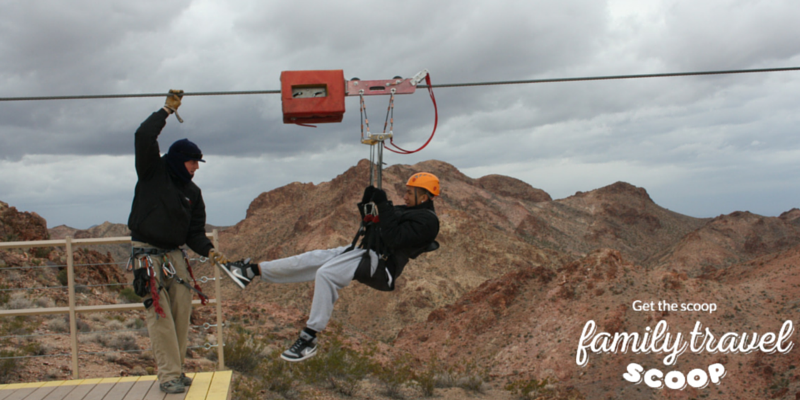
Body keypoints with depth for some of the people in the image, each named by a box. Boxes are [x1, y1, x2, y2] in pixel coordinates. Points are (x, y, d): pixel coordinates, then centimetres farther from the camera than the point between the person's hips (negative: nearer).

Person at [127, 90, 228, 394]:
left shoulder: (192, 192, 11)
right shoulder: (153, 172, -1)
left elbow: (195, 232, 9)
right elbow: (144, 137, -16)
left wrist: (208, 251, -9)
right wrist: (167, 110, -8)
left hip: (175, 256, 5)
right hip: (147, 255, -5)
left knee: (182, 314, 0)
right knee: (160, 315, -11)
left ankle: (176, 371, 11)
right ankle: (169, 376, -8)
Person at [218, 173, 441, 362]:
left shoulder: (427, 220, -10)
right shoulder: (406, 211, 21)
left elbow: (394, 238, -24)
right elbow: (374, 228, 25)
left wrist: (384, 207, -19)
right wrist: (367, 207, 8)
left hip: (380, 263, -9)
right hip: (364, 252, 9)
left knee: (325, 274, -27)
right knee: (309, 259, 2)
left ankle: (309, 338, -23)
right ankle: (252, 271, 7)